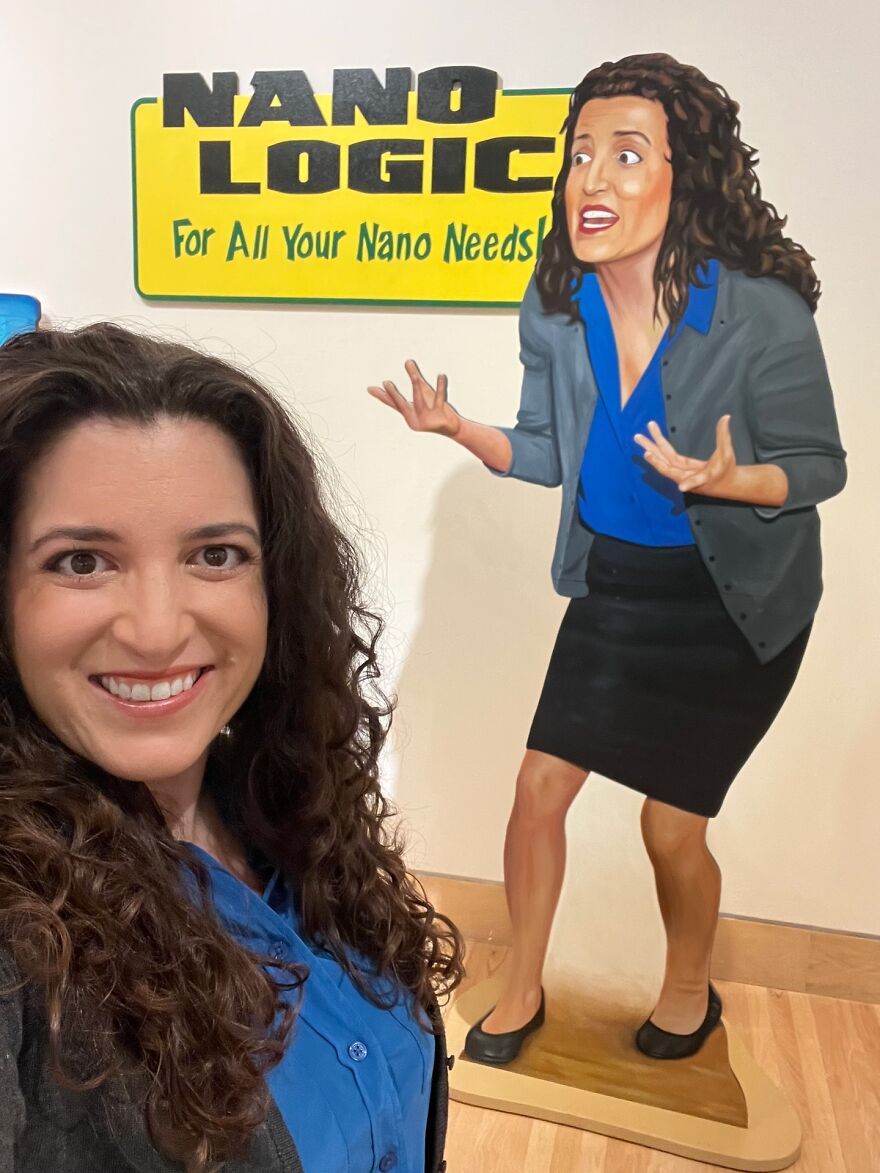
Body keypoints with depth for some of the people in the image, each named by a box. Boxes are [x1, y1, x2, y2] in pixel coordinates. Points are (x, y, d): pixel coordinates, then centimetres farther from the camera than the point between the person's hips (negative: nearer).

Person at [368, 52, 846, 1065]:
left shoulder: (761, 314, -24)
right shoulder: (556, 309, -9)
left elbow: (822, 466, -13)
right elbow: (551, 456, 1)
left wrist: (726, 480, -33)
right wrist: (458, 429, -16)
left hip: (733, 603, -4)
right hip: (612, 582, 4)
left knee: (671, 826, 5)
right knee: (539, 788, 5)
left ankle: (690, 990, 39)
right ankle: (521, 992, 31)